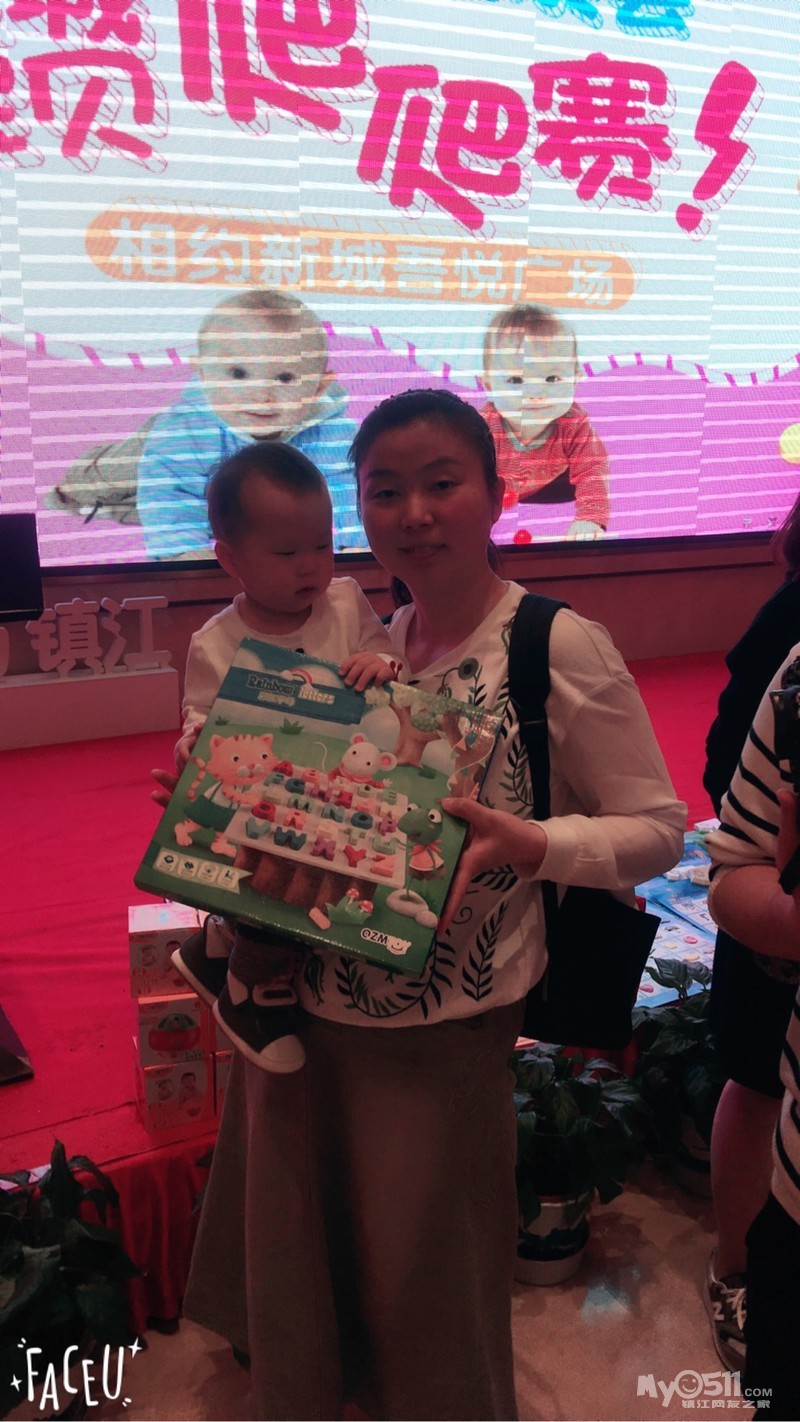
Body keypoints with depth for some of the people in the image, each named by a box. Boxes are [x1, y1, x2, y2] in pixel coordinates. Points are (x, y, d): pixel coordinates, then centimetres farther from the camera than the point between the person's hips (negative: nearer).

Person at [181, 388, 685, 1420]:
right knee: (296, 1223, 23)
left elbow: (659, 828, -9)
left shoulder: (562, 648, -14)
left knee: (417, 1256, 15)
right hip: (304, 998, 5)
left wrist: (531, 845, -26)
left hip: (439, 1022, -5)